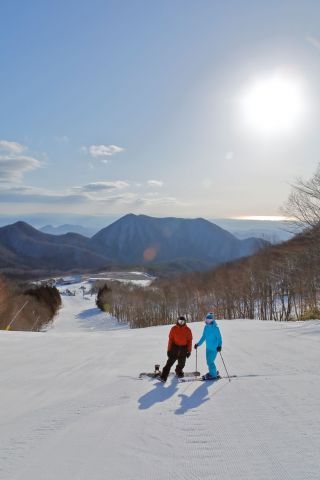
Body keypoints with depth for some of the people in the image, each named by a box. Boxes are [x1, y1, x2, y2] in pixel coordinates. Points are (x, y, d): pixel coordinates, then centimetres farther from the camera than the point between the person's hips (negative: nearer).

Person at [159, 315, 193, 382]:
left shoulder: (188, 330, 0)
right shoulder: (174, 329, -1)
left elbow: (189, 341, 3)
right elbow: (170, 339, 1)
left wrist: (189, 351, 0)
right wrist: (169, 349, -1)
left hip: (184, 348, 1)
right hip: (175, 347, -1)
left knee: (181, 363, 10)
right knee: (170, 362, -10)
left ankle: (179, 371, 41)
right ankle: (163, 377, -11)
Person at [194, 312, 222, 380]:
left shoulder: (215, 328, -16)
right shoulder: (206, 327, 5)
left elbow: (219, 337, -18)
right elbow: (203, 337, 15)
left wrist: (219, 345, -31)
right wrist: (198, 344, 15)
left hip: (214, 348, -7)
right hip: (208, 348, 7)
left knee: (210, 361, -7)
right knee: (209, 361, 14)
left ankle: (213, 375, 10)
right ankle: (214, 372, 34)